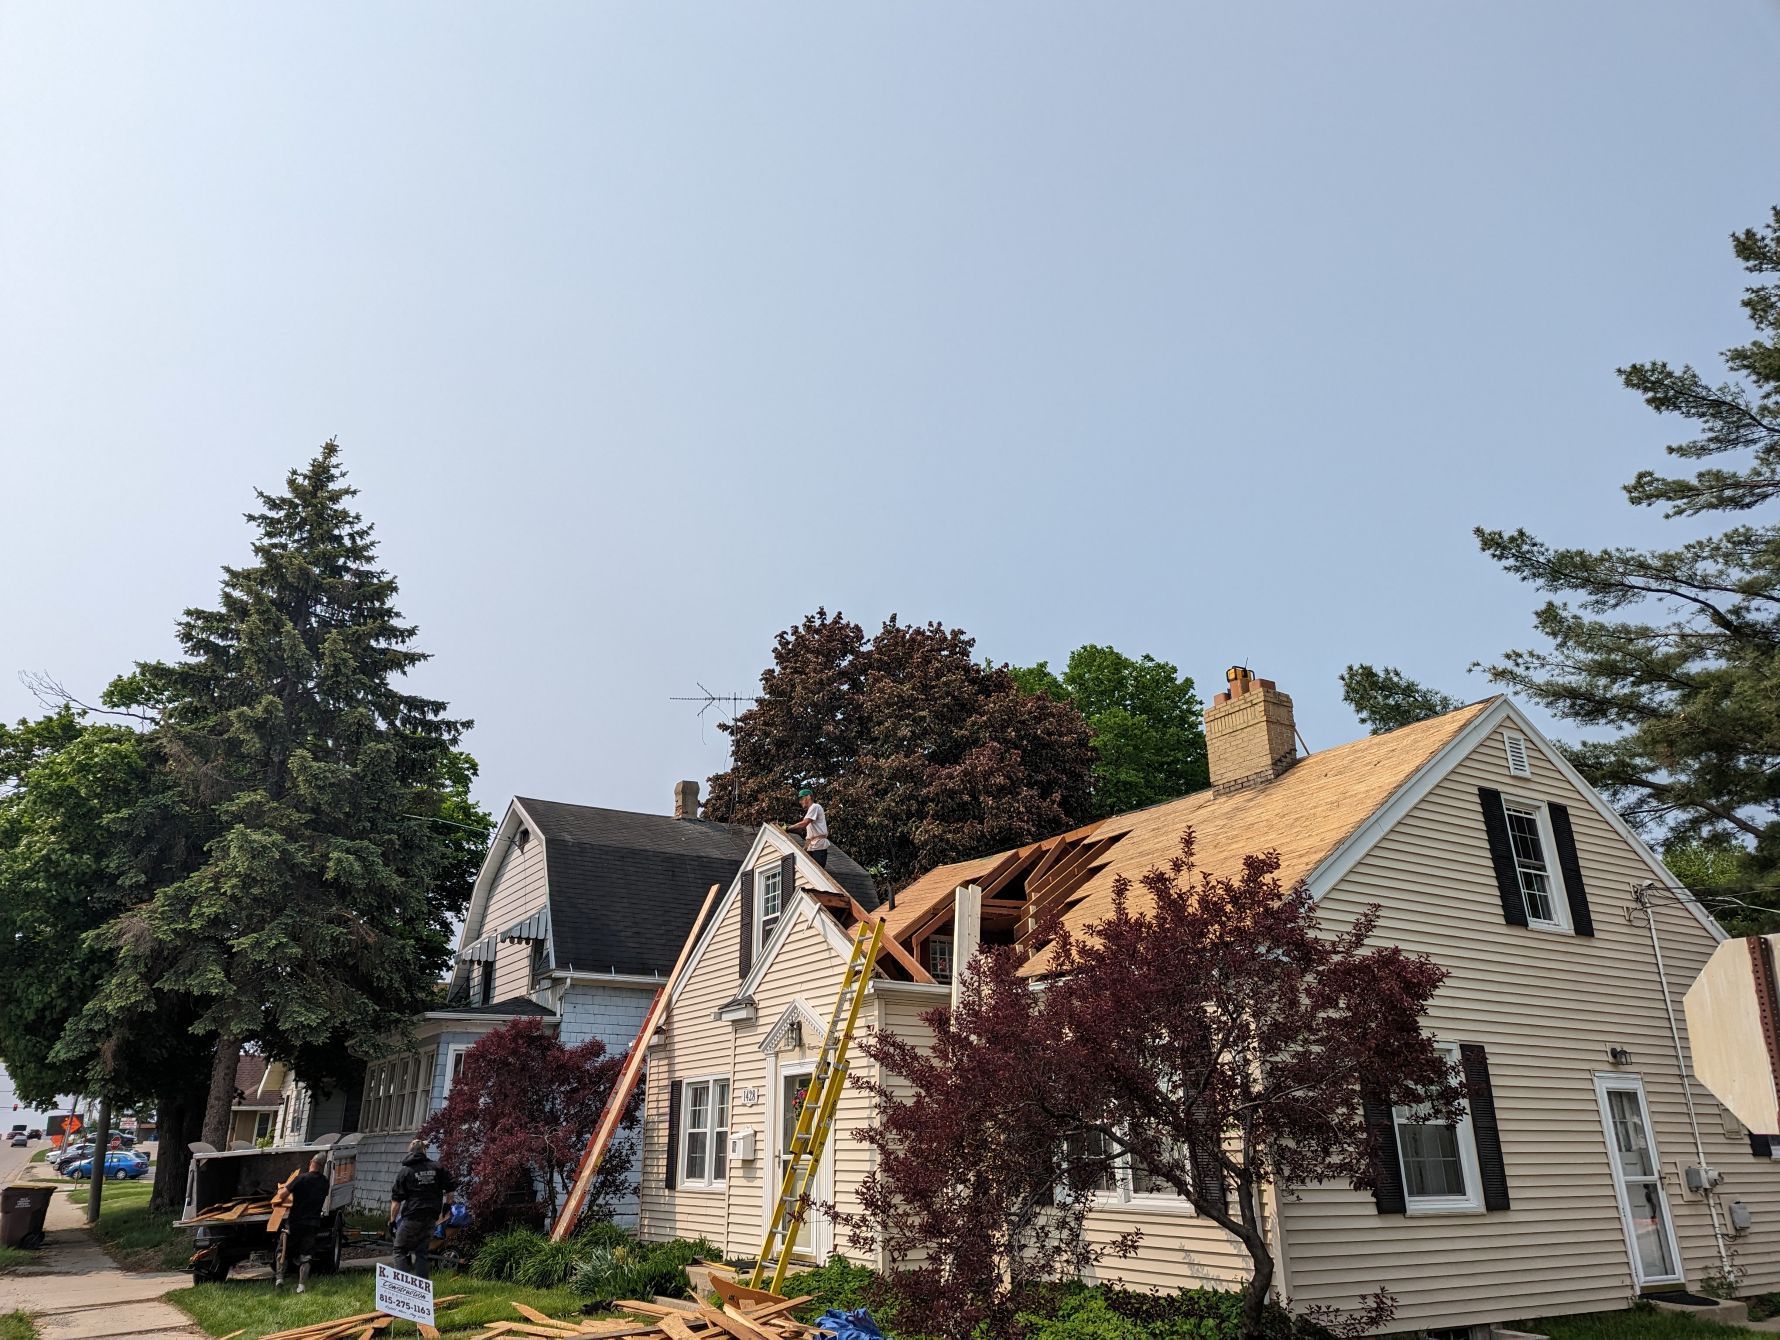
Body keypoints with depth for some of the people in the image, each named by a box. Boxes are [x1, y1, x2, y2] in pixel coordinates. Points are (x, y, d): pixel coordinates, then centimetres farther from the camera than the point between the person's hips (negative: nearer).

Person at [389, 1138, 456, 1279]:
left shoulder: (405, 1171, -2)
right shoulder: (436, 1168, 7)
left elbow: (396, 1200, -4)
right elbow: (452, 1186, 8)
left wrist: (392, 1220, 3)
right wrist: (446, 1204, 23)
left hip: (412, 1216, -4)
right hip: (431, 1217, 4)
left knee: (400, 1249, 7)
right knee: (421, 1251, 12)